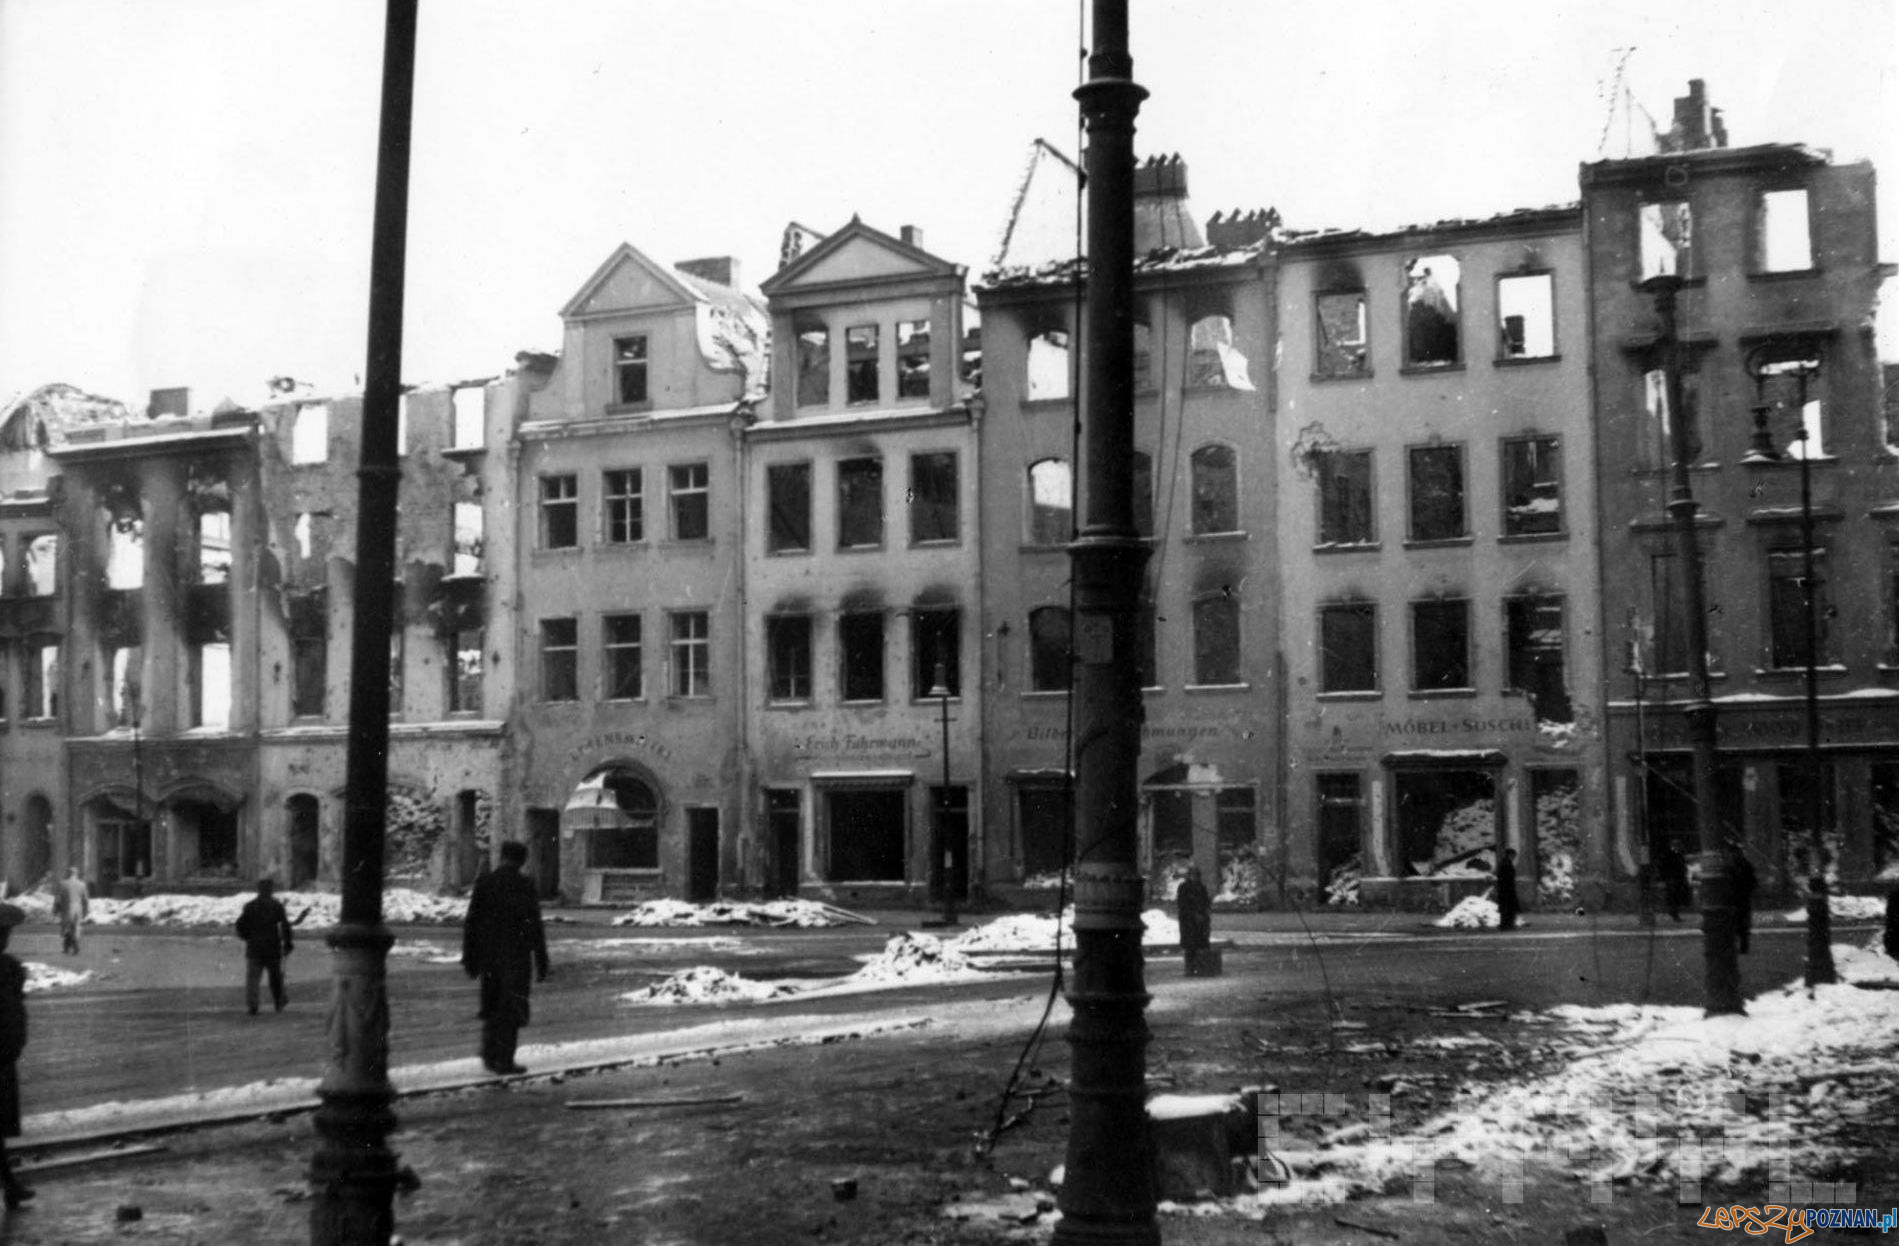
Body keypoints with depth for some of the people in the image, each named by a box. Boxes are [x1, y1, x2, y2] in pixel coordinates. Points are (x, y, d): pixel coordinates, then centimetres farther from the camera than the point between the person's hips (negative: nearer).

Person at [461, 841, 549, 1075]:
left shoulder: (483, 883, 1)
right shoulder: (524, 886, -10)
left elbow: (471, 923, 2)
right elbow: (534, 927, -10)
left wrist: (470, 958, 8)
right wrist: (542, 963, -5)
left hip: (489, 956, 4)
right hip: (516, 956, -4)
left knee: (492, 1006, 17)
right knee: (512, 1009, 3)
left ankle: (489, 1055, 13)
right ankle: (504, 1060, 1)